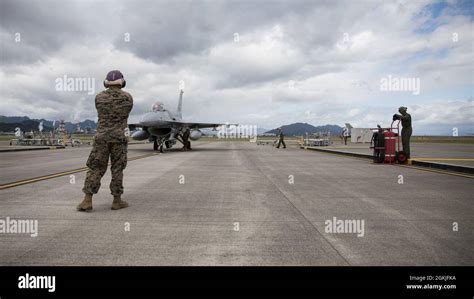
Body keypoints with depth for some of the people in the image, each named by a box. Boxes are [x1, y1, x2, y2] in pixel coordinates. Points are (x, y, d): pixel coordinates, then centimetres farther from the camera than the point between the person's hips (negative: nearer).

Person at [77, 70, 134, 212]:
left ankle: (87, 201, 0)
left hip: (101, 137, 1)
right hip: (119, 138, -1)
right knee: (117, 169, 6)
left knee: (95, 169, 5)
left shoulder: (99, 97, 1)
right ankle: (117, 201, 10)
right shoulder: (128, 97, -1)